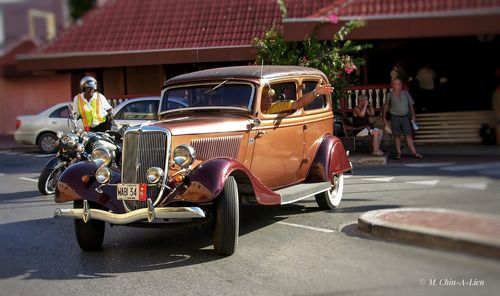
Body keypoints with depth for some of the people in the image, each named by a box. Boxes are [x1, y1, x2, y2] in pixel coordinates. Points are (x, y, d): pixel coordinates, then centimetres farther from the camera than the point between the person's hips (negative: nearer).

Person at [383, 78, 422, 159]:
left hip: (405, 117, 1)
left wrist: (413, 115, 7)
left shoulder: (405, 93, 6)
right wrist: (384, 118, 8)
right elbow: (386, 106, 10)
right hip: (395, 117, -1)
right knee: (397, 135, 2)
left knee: (408, 135, -1)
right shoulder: (390, 95, 1)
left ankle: (414, 153, -2)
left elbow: (411, 105, 12)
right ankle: (398, 153, 11)